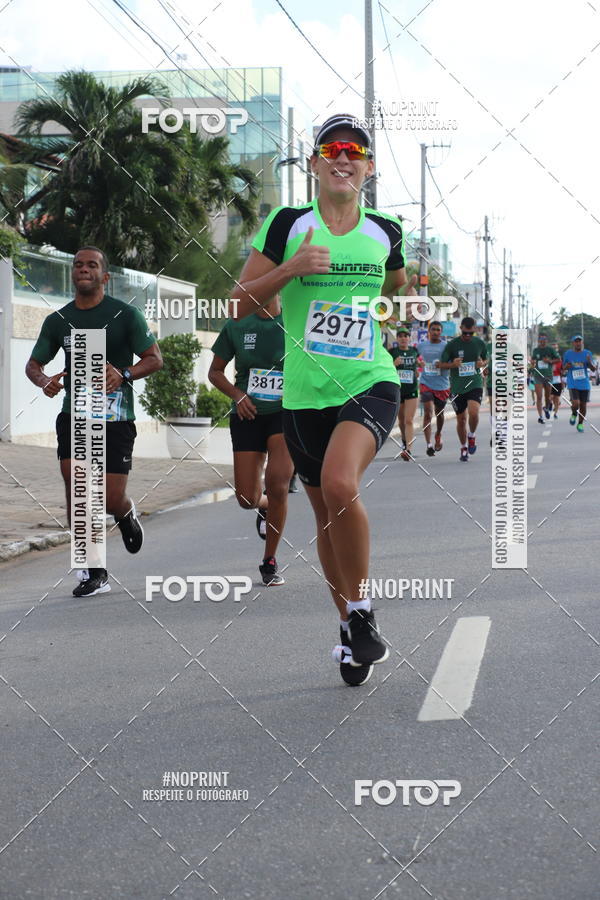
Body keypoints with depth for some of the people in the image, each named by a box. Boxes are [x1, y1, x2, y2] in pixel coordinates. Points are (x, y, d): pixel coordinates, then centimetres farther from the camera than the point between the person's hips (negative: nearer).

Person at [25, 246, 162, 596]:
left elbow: (155, 359, -3)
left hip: (115, 415, -3)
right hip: (74, 413, 3)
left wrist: (124, 375, -22)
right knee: (76, 488, -12)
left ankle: (127, 515, 34)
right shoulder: (58, 320, 9)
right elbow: (33, 364, 15)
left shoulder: (125, 314, -2)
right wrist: (44, 380, -9)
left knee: (112, 499, -6)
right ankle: (94, 572, -4)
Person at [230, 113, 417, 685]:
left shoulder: (385, 233, 8)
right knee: (326, 514, 10)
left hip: (370, 384, -1)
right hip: (304, 395, 1)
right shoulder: (287, 224, 0)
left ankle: (361, 609, -10)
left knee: (339, 483, -28)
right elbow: (239, 302, -4)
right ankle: (349, 624, 31)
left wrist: (421, 290, 12)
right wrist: (291, 269, -14)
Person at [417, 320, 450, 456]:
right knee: (428, 413, -15)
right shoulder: (421, 346, 5)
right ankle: (429, 444, -18)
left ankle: (438, 435, 45)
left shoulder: (446, 346, -1)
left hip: (442, 385, 0)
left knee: (439, 413, 17)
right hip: (426, 384, 0)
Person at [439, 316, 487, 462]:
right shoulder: (452, 344, -4)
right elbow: (442, 364, 1)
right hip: (458, 387, 0)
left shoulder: (479, 343, 3)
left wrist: (482, 364, -5)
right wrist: (453, 364, -19)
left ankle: (471, 436, 6)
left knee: (473, 412, -23)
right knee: (461, 419, 6)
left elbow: (485, 359, 19)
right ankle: (464, 448, 25)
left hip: (475, 384, 0)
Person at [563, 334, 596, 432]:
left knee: (583, 405, 5)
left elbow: (593, 369, 0)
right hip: (572, 384, -2)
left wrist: (589, 362, -20)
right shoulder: (568, 354, -1)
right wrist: (566, 366, -12)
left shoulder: (587, 354, 1)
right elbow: (563, 367, 13)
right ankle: (574, 414, 15)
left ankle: (580, 424, 24)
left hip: (584, 384, 2)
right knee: (575, 404, -18)